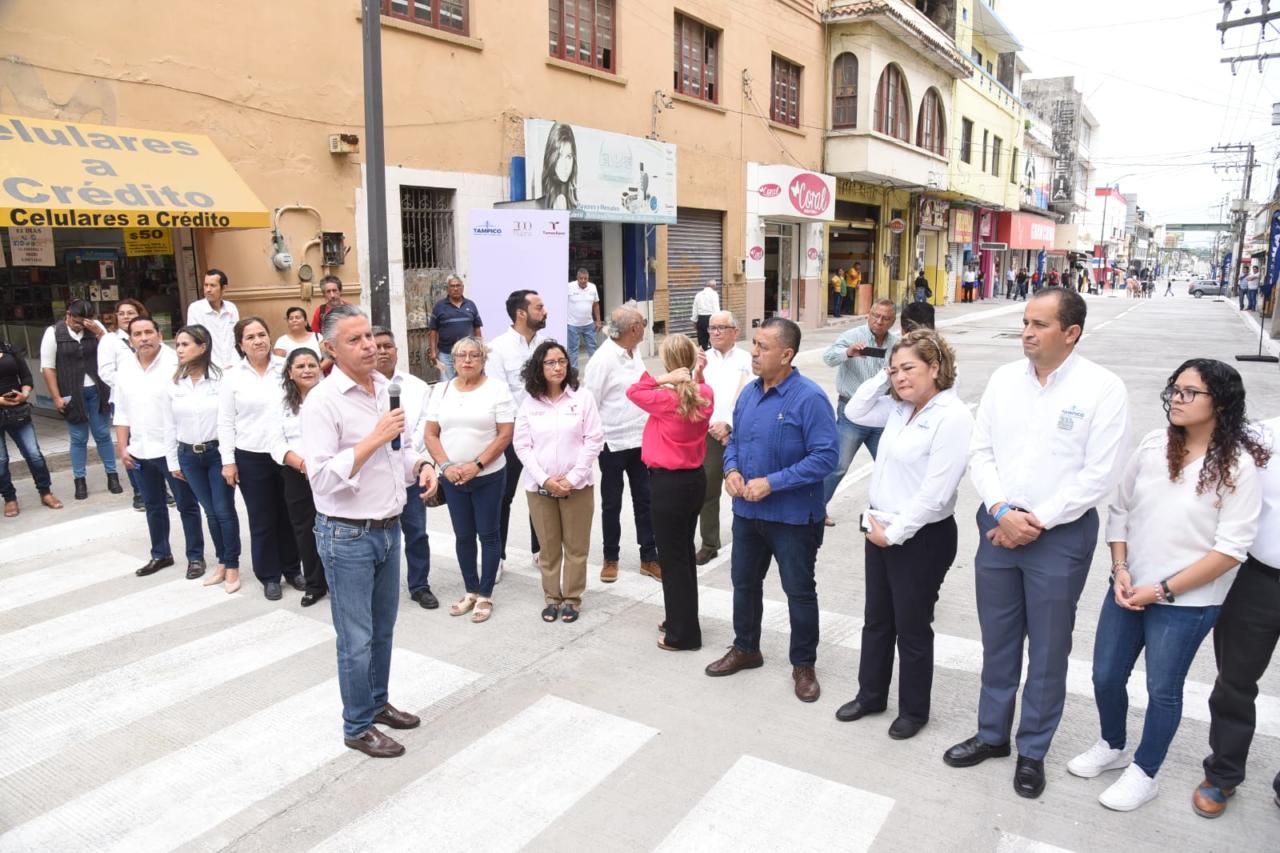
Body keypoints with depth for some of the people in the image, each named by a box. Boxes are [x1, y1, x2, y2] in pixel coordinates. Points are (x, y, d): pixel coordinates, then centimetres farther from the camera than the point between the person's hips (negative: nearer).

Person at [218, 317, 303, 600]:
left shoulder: (286, 368, 1)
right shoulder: (232, 377, 0)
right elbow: (225, 422, 2)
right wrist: (228, 461, -3)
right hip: (251, 458, -1)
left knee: (289, 516, 11)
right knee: (262, 520, 7)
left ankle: (292, 569, 27)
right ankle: (269, 576, 21)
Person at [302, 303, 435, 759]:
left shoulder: (388, 388, 5)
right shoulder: (323, 401, -17)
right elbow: (322, 477, -24)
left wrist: (422, 466, -1)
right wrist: (375, 438, -26)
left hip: (389, 529, 7)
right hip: (348, 536, -7)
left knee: (383, 629, 21)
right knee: (357, 639, 6)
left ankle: (378, 702, 40)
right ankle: (358, 727, 23)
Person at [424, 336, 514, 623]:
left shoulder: (496, 388, -6)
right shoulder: (442, 390, 5)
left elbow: (505, 434, -11)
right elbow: (431, 434, 4)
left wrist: (477, 465, -17)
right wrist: (446, 466, -11)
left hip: (488, 476, -3)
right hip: (452, 477, 4)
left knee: (488, 534, 5)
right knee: (463, 535, 12)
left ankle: (485, 596, 16)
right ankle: (471, 591, 26)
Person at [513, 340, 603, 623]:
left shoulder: (582, 398, -3)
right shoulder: (529, 402, 2)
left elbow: (594, 440, -5)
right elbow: (522, 445, 0)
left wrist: (572, 478, -12)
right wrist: (545, 479, -11)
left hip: (577, 485, -1)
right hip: (539, 487, 1)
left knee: (576, 546, 7)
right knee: (548, 546, 10)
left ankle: (572, 598, 21)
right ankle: (551, 597, 25)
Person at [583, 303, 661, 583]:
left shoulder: (634, 353, 5)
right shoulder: (603, 360, -17)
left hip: (640, 440, 6)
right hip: (613, 444, -6)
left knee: (645, 499, 11)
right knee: (611, 504, 9)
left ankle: (649, 557, 22)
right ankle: (611, 558, 25)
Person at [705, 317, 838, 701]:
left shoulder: (809, 398, -19)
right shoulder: (749, 392, 3)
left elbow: (825, 456, -23)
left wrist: (772, 483, -25)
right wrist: (731, 470, -8)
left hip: (793, 516, -7)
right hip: (747, 512, 7)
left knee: (800, 592, 9)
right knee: (744, 583, 20)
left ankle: (804, 665, 28)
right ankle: (745, 649, 40)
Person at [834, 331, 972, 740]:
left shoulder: (952, 417, -21)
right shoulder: (901, 408, 3)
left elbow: (934, 493, -23)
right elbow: (856, 412, 19)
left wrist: (894, 533, -16)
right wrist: (882, 380, 3)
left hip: (922, 538, -8)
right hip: (881, 531, 8)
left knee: (912, 628, 10)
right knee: (876, 620, 20)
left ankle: (914, 711, 31)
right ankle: (871, 695, 39)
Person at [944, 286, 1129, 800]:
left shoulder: (1102, 389, -10)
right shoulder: (1004, 378, 2)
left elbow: (1098, 475, -13)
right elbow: (980, 451, 3)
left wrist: (1036, 522, -14)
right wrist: (1002, 511, -11)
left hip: (1060, 535, -4)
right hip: (998, 528, 4)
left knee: (1048, 651, 10)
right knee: (997, 642, 17)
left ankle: (1033, 751, 29)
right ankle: (992, 735, 35)